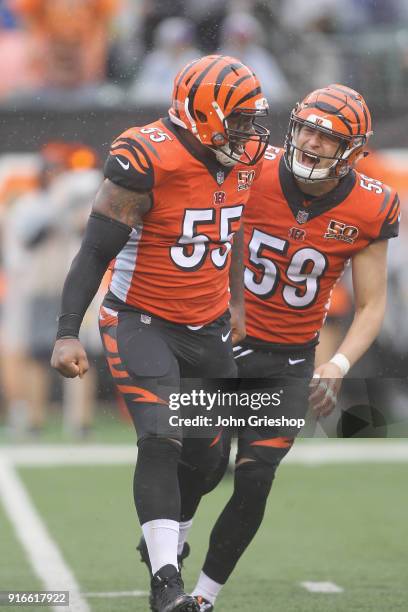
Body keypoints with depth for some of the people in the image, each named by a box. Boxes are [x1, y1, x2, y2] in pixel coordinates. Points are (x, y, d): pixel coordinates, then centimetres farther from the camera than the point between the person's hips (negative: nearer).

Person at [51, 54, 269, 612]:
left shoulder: (243, 157, -1)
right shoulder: (147, 163, -22)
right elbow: (95, 252, -17)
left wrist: (235, 303, 27)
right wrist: (68, 333, -21)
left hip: (208, 329, 7)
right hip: (142, 322, -6)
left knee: (207, 456, 10)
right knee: (161, 439, -22)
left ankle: (167, 534, 39)